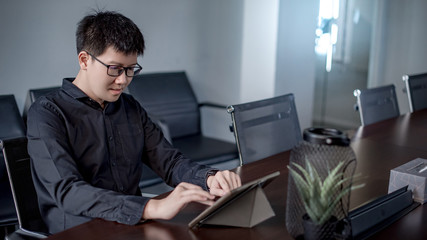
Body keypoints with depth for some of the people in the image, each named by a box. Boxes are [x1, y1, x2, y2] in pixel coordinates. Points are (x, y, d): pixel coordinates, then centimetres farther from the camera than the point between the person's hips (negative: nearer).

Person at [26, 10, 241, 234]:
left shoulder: (131, 108, 12)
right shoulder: (47, 114, -9)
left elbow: (170, 161, 10)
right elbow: (67, 192, -22)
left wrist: (209, 178, -13)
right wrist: (154, 208, -34)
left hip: (135, 226, 5)